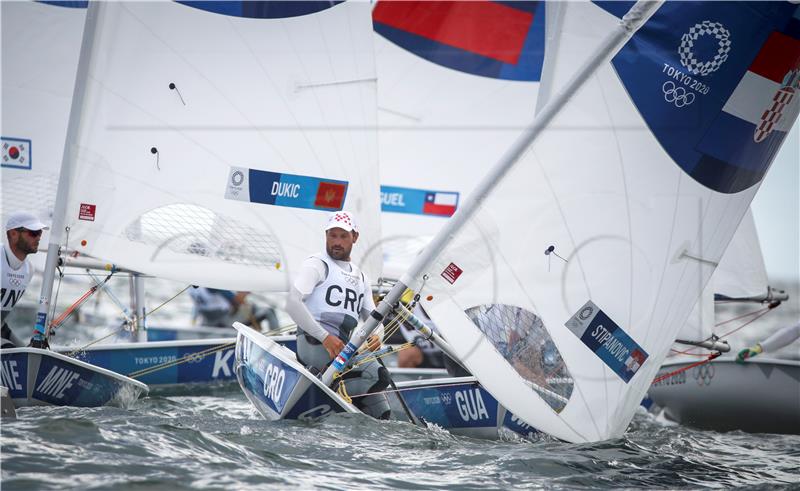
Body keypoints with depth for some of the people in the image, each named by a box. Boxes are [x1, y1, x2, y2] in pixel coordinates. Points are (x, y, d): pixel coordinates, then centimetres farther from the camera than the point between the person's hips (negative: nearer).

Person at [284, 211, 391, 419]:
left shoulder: (360, 277, 25)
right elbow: (293, 303, -11)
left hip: (345, 347, 7)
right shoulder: (317, 265, 3)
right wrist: (325, 337, -20)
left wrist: (376, 336, -3)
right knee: (378, 375, -25)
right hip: (314, 344, -7)